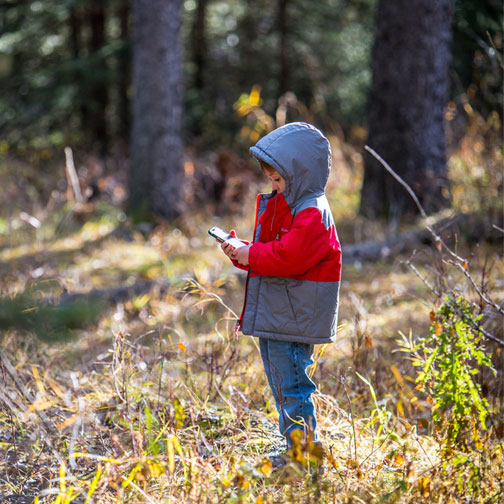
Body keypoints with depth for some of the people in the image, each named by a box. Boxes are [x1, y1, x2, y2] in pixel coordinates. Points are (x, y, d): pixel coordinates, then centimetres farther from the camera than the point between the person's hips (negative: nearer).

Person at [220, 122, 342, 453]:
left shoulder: (312, 213, -16)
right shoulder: (280, 205, 17)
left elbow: (290, 256, -27)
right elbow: (270, 253, 22)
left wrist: (251, 255, -16)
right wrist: (242, 254, 3)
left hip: (294, 317, -11)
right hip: (272, 315, 11)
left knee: (292, 387, -8)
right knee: (281, 387, 17)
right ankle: (293, 448, 25)